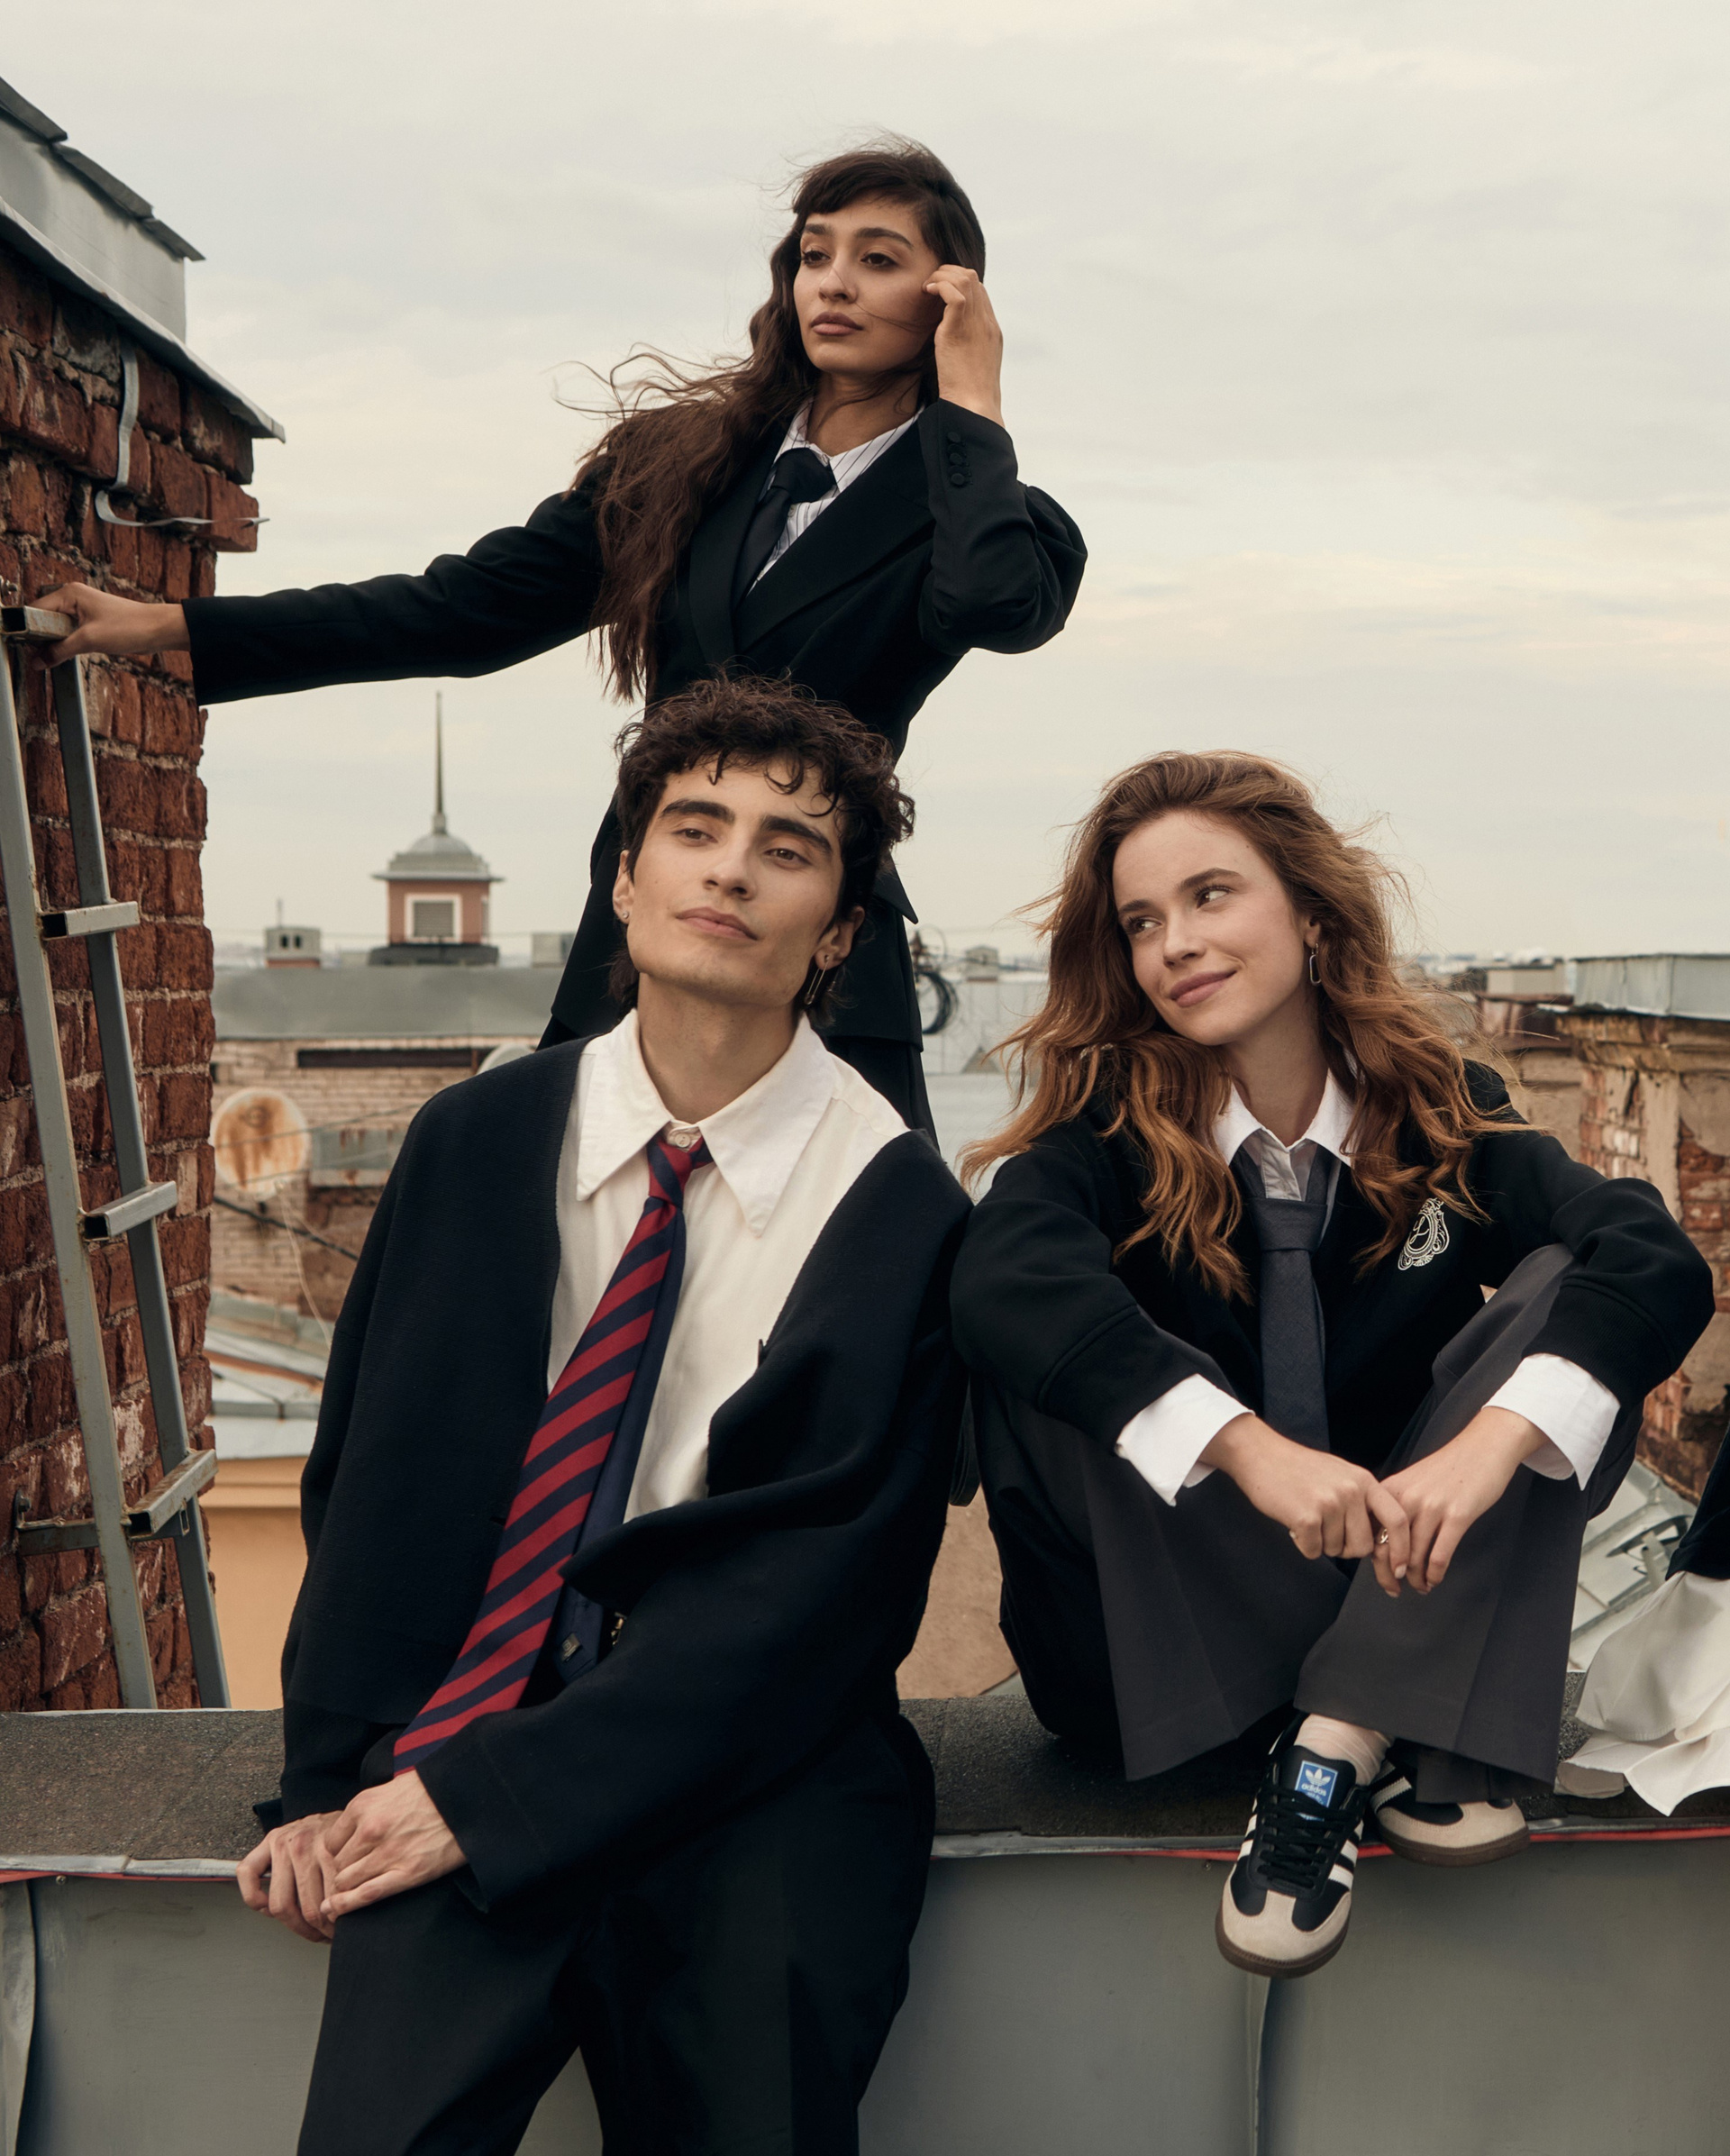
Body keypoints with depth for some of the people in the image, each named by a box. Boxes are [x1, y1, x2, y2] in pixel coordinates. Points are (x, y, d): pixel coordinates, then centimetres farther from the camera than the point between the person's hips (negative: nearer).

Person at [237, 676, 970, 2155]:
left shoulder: (902, 1211, -6)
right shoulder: (477, 1141, 4)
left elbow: (822, 1591, -9)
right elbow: (367, 1473, 8)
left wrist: (491, 1795, -13)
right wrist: (331, 1779, -3)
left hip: (762, 1766, -1)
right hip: (458, 1758, 2)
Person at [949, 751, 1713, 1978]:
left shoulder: (1444, 1119, -2)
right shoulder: (1108, 1129, -7)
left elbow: (1660, 1263, -18)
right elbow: (1003, 1277, -29)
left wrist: (1489, 1442, -35)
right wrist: (1249, 1449, -41)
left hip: (1407, 1586, 1)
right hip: (1165, 1627, -1)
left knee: (1562, 1297, -16)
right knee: (1039, 1362, -25)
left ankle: (1344, 1736, -26)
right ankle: (1390, 1733, -23)